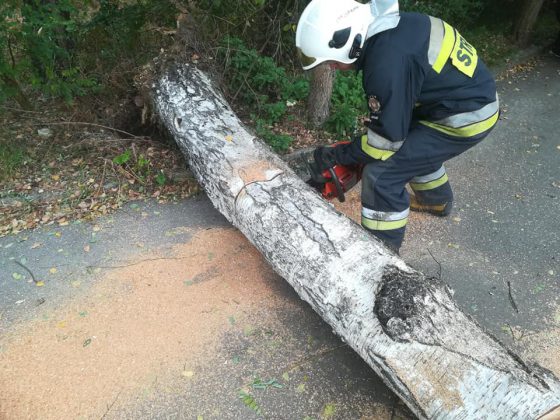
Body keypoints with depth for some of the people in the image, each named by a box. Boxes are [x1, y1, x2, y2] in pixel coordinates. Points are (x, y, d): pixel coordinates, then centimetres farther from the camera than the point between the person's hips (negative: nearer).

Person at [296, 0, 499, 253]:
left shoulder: (387, 63, -29)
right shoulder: (385, 26, -1)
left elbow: (386, 139, -19)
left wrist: (334, 156, -8)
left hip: (465, 118, -9)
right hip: (471, 93, 9)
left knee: (382, 174, -11)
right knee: (413, 146, 30)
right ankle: (437, 201, 53)